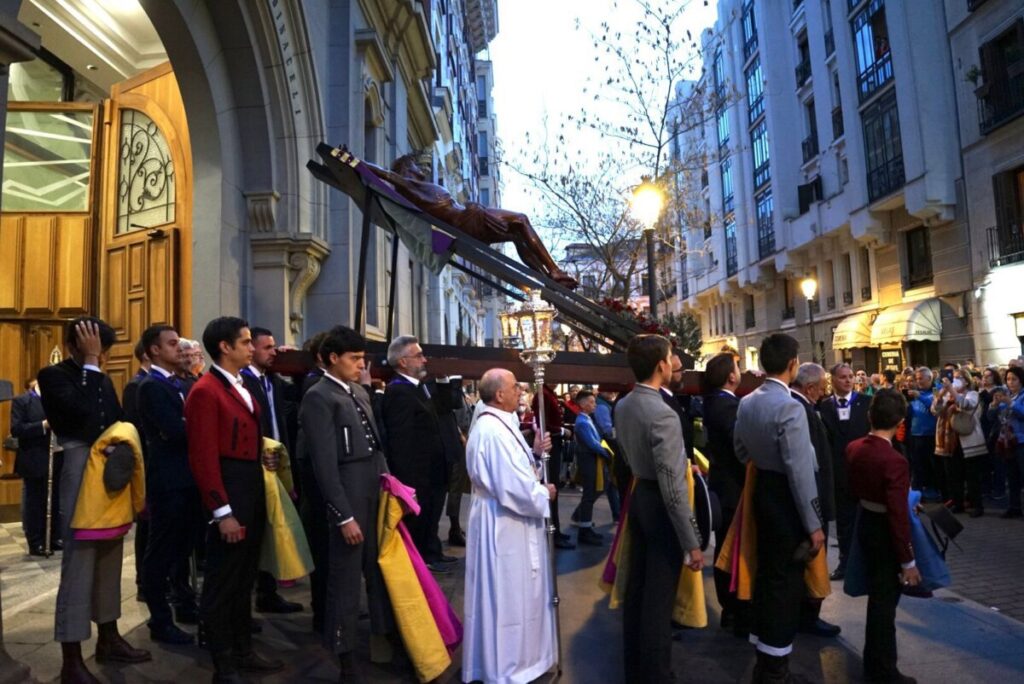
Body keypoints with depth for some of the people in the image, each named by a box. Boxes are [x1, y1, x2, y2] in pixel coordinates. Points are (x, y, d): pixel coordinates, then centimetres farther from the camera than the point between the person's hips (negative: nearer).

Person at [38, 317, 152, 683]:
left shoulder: (101, 378, 14)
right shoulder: (53, 375, -6)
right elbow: (82, 412, -23)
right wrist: (90, 364, -16)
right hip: (81, 472, -7)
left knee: (109, 558, 15)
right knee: (79, 561, -3)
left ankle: (108, 638, 28)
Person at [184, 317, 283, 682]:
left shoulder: (243, 387, 13)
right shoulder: (205, 391, -15)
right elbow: (203, 457, -19)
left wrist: (262, 456, 4)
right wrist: (223, 512, -20)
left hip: (253, 490, 9)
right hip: (228, 492, -9)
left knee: (244, 579, 19)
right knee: (222, 582, 6)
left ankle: (243, 651, 33)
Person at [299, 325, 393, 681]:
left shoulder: (359, 391, 11)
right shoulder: (319, 397, -12)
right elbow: (324, 465, -16)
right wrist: (344, 516, -16)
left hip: (376, 492, 7)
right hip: (347, 496, -7)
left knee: (381, 571, 17)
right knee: (346, 580, 7)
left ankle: (383, 639, 35)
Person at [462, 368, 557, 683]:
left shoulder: (493, 424, 7)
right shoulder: (494, 431, -26)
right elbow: (517, 488, -29)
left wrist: (534, 452, 1)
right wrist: (545, 493, -12)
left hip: (501, 520, 11)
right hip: (504, 525, -11)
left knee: (507, 595, 22)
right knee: (507, 597, 4)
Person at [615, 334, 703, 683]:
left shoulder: (622, 407, 1)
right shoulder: (663, 414, -25)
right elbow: (673, 488, -24)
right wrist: (691, 542, -17)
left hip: (639, 496, 9)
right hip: (660, 504, -8)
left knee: (636, 587, 19)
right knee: (658, 597, 5)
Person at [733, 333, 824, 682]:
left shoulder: (746, 402, 2)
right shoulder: (790, 407, -23)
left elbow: (741, 452, 12)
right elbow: (800, 473, -22)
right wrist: (814, 524, -15)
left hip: (762, 491, 8)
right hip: (786, 498, -8)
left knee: (766, 572, 21)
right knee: (786, 579, 4)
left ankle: (762, 655, 38)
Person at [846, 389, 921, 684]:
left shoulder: (853, 448, -5)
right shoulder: (894, 461, -29)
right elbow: (898, 516, -25)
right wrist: (908, 561, -16)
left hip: (865, 524, 7)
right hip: (884, 533, -7)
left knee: (877, 596, 25)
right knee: (884, 601, 8)